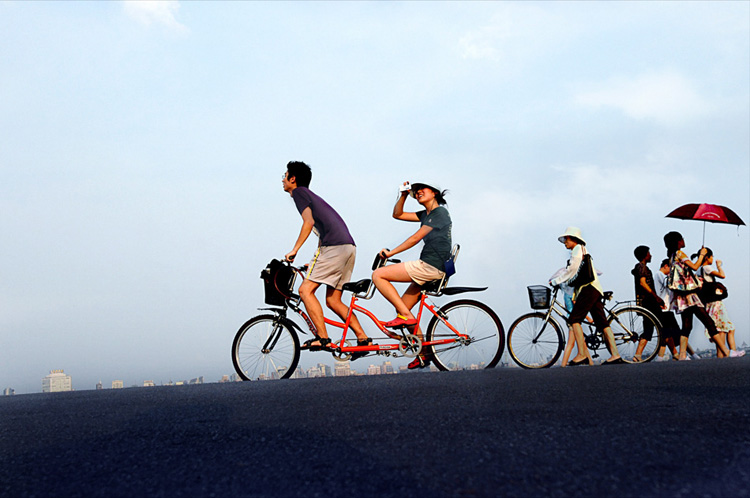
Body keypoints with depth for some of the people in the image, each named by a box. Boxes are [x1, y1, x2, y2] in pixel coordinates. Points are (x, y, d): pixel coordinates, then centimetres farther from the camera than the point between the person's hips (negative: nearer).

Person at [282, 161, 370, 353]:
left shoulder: (299, 192, 4)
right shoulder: (311, 196, 31)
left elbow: (309, 222, -11)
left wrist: (294, 250, -12)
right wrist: (315, 264, 35)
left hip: (334, 247, -9)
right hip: (349, 246, 9)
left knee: (305, 289, -8)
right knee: (333, 300, 11)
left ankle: (323, 339, -15)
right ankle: (363, 338, 6)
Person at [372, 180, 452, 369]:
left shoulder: (440, 212, -7)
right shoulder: (426, 214, 20)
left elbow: (416, 237, -11)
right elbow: (398, 214, 23)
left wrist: (391, 252, -7)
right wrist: (404, 194, 8)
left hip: (430, 266, -10)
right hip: (427, 268, 10)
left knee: (378, 275, -12)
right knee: (401, 309, 10)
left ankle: (405, 316, -12)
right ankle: (423, 353, 14)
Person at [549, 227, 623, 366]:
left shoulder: (578, 249, 0)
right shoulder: (583, 251, 30)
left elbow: (572, 270, -9)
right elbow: (573, 273, 27)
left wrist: (555, 281, -2)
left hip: (588, 288, -10)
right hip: (595, 290, 10)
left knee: (574, 319, -14)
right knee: (602, 323, 2)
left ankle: (582, 354, -20)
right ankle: (615, 355, -5)